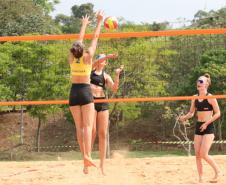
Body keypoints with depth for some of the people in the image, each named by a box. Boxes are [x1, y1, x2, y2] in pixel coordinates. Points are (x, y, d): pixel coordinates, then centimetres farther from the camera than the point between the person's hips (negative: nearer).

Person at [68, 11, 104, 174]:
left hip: (74, 92, 4)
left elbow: (80, 40, 18)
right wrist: (99, 22, 13)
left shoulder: (72, 58, 4)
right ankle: (87, 155, -25)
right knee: (88, 125, -10)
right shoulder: (87, 57, -6)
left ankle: (85, 155, -1)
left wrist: (84, 25, 31)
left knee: (79, 126, 5)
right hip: (85, 91, -4)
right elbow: (95, 38, 3)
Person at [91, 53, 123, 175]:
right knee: (92, 131, -12)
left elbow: (114, 89, 1)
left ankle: (102, 165, 2)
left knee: (103, 134, -1)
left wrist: (117, 75, -9)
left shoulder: (105, 75, 14)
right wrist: (106, 56, -20)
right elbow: (93, 63, -11)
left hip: (102, 103, 2)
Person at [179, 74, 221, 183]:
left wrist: (207, 123, -16)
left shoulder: (210, 97, -9)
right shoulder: (195, 98, 7)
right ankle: (200, 178, 9)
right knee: (197, 154, 2)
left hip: (208, 128, -6)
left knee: (204, 154, -14)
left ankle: (217, 171, 6)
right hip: (198, 127, 6)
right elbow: (191, 113, 14)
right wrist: (185, 117, -7)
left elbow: (218, 113, -8)